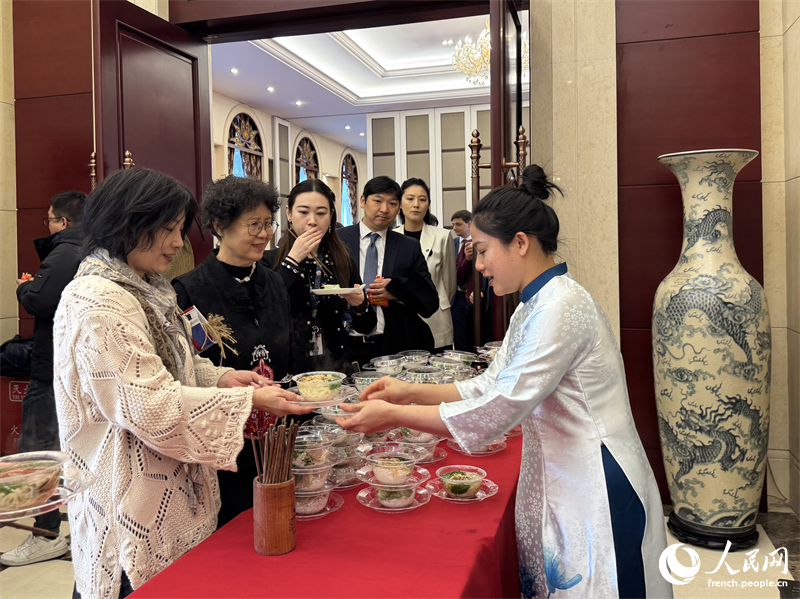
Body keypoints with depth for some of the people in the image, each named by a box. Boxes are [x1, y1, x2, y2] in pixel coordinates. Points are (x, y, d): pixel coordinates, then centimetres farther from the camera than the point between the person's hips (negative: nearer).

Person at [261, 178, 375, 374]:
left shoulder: (344, 262, 10)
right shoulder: (269, 260, 2)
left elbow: (366, 328, 15)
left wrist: (359, 305, -6)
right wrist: (292, 261, -10)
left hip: (336, 367, 3)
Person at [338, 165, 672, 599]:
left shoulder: (561, 307, -23)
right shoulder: (533, 307, 9)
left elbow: (495, 413, -25)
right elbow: (489, 386, 12)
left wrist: (393, 415, -18)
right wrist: (411, 392, 2)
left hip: (598, 494, -9)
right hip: (559, 484, 9)